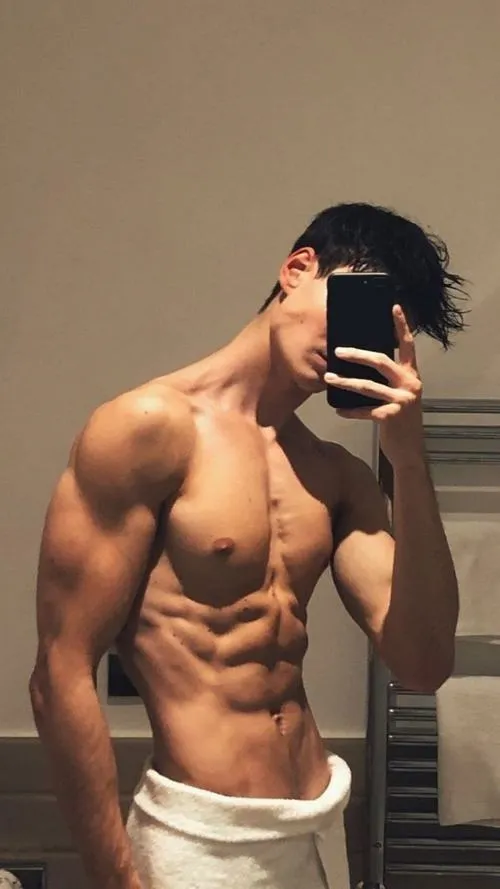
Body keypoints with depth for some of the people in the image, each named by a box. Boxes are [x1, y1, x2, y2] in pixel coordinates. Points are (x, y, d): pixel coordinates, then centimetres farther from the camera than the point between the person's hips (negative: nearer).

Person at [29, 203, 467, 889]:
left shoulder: (338, 476, 7)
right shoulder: (150, 427, -12)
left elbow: (422, 664, -3)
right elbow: (62, 677, -14)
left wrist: (408, 458, -8)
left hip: (322, 828, 7)